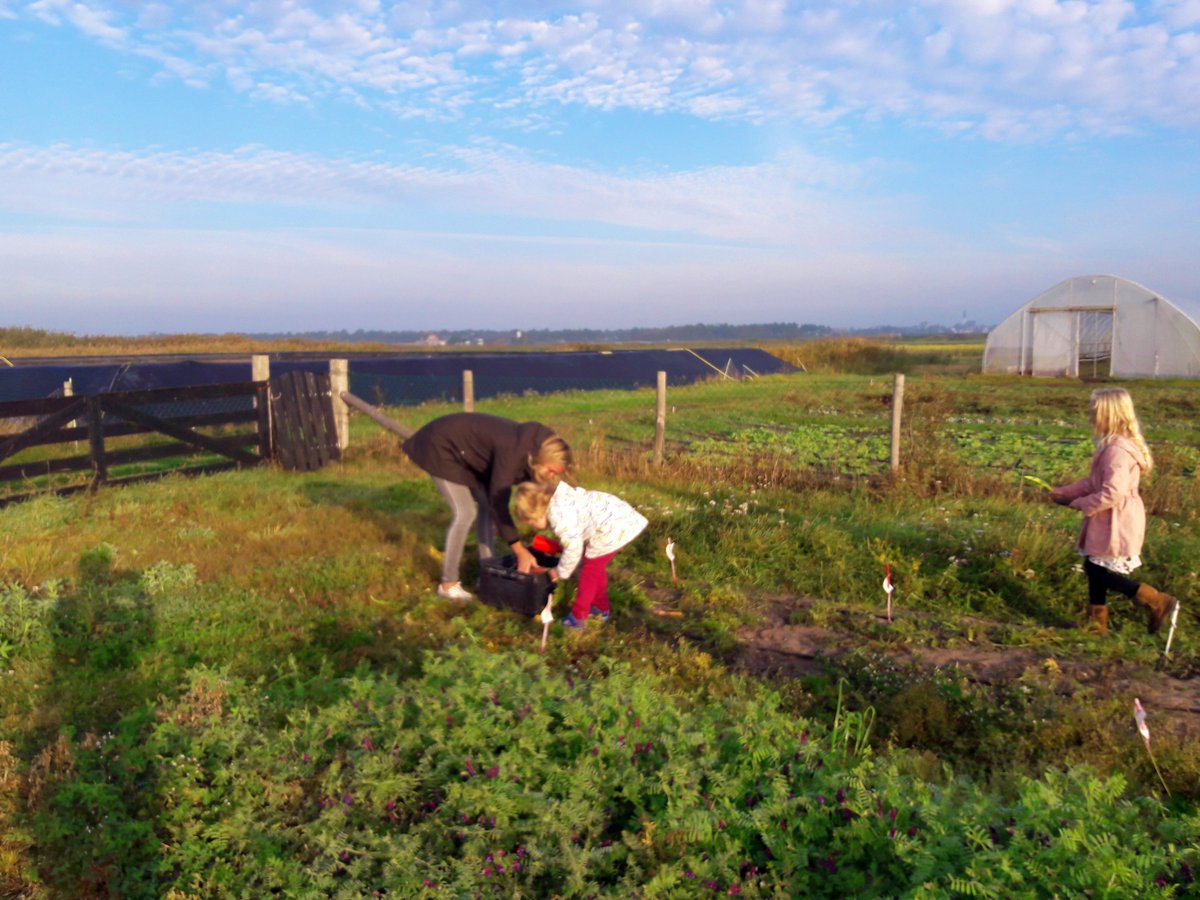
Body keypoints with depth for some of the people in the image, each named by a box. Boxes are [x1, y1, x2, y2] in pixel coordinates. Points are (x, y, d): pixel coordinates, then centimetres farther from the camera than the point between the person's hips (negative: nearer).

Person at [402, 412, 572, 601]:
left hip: (463, 450, 9)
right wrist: (521, 552, -31)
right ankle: (448, 584, -2)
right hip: (440, 447, -9)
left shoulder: (531, 448, -8)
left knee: (487, 505, 5)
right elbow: (499, 502, -33)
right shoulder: (513, 451, -35)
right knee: (465, 513, -12)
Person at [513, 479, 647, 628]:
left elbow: (574, 547, -14)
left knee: (590, 570, 2)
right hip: (619, 520, 10)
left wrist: (561, 572, 1)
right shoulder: (559, 500, 13)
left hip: (613, 528, -10)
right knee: (596, 568, 25)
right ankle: (602, 607, 39)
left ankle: (578, 616, 14)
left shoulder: (558, 515, -18)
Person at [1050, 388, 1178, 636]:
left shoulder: (1118, 449, -23)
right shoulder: (1111, 445, 10)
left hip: (1117, 523, -10)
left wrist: (1081, 504, -18)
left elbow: (1113, 492, -29)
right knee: (1094, 568, 14)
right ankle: (1097, 623, 24)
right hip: (1108, 522, 10)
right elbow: (1094, 482, 18)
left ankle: (1157, 601, 6)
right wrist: (1065, 492, 12)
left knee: (1099, 571, -3)